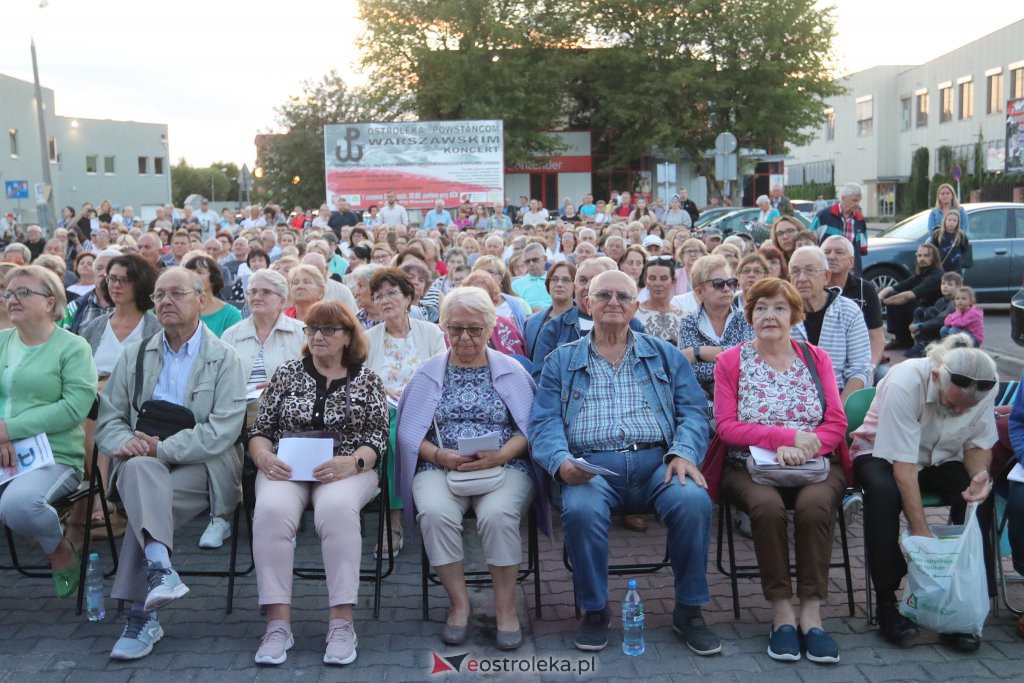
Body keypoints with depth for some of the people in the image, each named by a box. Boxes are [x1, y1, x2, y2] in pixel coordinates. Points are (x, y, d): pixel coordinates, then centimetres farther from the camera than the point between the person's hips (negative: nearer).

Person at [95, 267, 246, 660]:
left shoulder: (224, 359, 2)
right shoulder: (135, 356, 17)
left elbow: (223, 430, -10)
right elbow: (108, 418, 10)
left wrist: (161, 448, -19)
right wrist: (127, 442, -14)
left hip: (200, 466, -3)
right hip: (142, 462, 3)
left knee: (144, 495, -30)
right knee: (140, 467, -33)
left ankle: (140, 616, -26)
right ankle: (159, 569, -45)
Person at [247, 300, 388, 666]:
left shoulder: (366, 378, 9)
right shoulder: (288, 372, 13)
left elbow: (377, 440, 2)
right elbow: (260, 430, 12)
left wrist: (349, 463, -18)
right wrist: (264, 457, -10)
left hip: (346, 470, -2)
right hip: (287, 469, 2)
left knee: (336, 508, -36)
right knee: (271, 510, -32)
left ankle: (342, 622, -30)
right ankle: (278, 623, -28)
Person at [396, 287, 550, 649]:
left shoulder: (511, 371, 11)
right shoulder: (428, 373, 14)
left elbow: (529, 428, 3)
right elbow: (408, 433, 7)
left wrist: (501, 455, -15)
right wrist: (439, 455, -11)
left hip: (503, 467, -1)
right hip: (440, 468, 1)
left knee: (498, 514, -34)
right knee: (435, 512, -32)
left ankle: (505, 606, -14)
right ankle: (458, 603, -13)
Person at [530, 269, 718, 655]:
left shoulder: (665, 355, 21)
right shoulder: (561, 361, 18)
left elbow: (692, 413, 10)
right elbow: (544, 423, 6)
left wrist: (683, 453, -11)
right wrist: (562, 462, -15)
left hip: (656, 463, 1)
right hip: (590, 467, -1)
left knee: (693, 501, -29)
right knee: (581, 509, -33)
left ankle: (688, 610, -8)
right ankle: (594, 610, -9)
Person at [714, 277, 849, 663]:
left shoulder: (816, 358, 12)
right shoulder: (730, 361, 7)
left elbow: (836, 424, 4)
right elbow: (726, 426, -3)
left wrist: (802, 449, -16)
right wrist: (788, 435, -13)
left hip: (815, 467, 1)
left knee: (815, 504, -31)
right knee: (767, 505, -32)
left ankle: (811, 614, -22)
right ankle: (782, 613, -20)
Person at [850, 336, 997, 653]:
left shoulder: (986, 389, -17)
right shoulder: (905, 383, -33)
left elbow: (979, 445, -5)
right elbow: (904, 464, -33)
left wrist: (980, 474, -29)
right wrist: (920, 530, -34)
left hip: (941, 460, 4)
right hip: (883, 455, -4)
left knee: (979, 496, -26)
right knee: (884, 492, -36)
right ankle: (886, 601, -24)